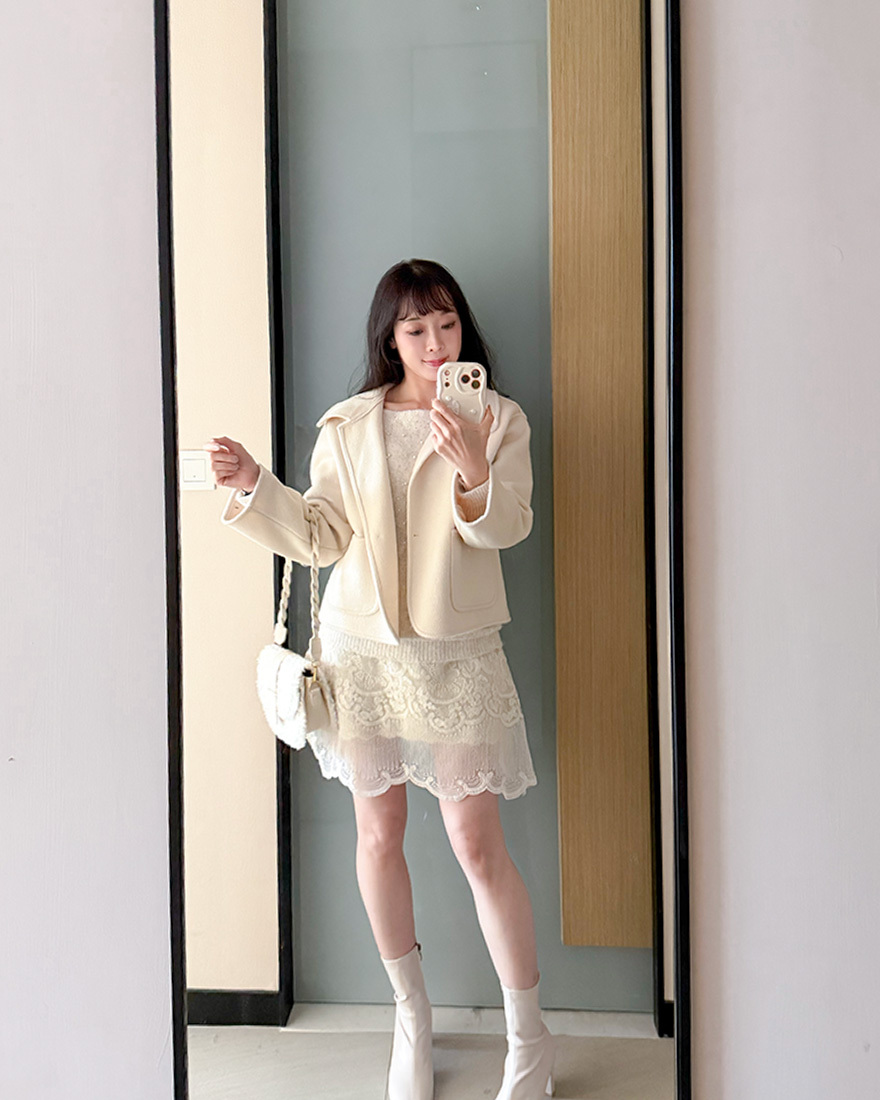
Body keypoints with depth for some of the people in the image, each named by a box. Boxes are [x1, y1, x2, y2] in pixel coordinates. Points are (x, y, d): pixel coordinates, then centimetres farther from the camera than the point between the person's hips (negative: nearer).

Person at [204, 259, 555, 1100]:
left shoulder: (497, 419, -1)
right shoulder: (347, 426, 5)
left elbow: (507, 527, -13)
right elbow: (324, 537, 4)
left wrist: (474, 475, -33)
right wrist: (255, 487, -9)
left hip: (456, 651, -2)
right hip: (360, 645, 3)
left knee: (476, 841, -2)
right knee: (378, 831, 10)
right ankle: (412, 1015, 32)